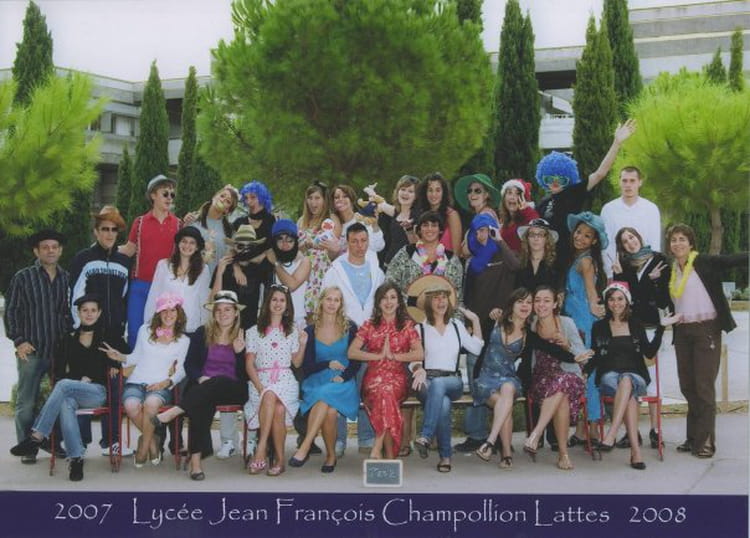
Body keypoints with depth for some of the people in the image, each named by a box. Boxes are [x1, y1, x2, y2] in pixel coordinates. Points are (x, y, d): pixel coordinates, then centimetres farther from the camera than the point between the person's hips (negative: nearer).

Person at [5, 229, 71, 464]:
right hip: (31, 350, -2)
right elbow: (11, 312, 3)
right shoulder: (23, 277, 4)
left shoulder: (68, 279, 10)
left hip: (61, 351, 2)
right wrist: (18, 341, -6)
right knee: (26, 403, -1)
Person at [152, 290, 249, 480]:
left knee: (220, 381, -37)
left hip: (232, 390, 0)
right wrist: (201, 378, -13)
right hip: (202, 386, 0)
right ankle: (196, 459, -43)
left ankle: (173, 412, -42)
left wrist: (240, 352, -11)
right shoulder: (202, 333, 14)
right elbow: (189, 364, 8)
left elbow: (245, 376, 5)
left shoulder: (242, 338, 9)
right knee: (203, 403, -36)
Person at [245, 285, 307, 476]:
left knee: (278, 409, -33)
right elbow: (249, 364, 4)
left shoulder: (292, 331, 16)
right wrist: (260, 387, -11)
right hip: (261, 380, -1)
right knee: (269, 396, -36)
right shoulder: (254, 332, 11)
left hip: (285, 381, 1)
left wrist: (302, 344, 1)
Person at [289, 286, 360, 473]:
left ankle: (305, 447, -34)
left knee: (326, 396, -36)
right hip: (316, 382, 1)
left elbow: (356, 361, 6)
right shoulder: (310, 331, 10)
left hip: (343, 383, -1)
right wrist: (328, 365, -8)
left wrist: (343, 376, -11)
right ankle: (331, 455, -23)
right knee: (329, 410, -34)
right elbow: (306, 365, 7)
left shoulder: (350, 328, 8)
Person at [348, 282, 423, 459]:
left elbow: (420, 354, 1)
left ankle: (378, 446, -31)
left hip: (398, 377, 0)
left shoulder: (407, 326, 12)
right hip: (373, 377, 0)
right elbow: (352, 352, 3)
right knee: (384, 391, -35)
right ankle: (389, 453, -33)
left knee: (387, 390, -35)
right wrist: (379, 355, -6)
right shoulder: (369, 325, 12)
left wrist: (394, 356, -9)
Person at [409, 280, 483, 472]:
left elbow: (476, 348, 20)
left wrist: (476, 321, 17)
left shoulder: (457, 326, 23)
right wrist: (419, 370, -20)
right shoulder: (420, 329, 12)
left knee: (438, 384, -38)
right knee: (443, 403, -36)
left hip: (452, 382, 1)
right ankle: (445, 455, -35)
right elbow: (412, 358, 4)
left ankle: (426, 436, -44)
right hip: (427, 381, -1)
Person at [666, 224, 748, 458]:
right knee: (687, 386, 9)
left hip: (706, 329, -6)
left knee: (704, 386, -5)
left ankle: (705, 441, 0)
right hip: (682, 332, 6)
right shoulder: (670, 270, 11)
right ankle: (693, 437, 19)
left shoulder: (705, 262, -5)